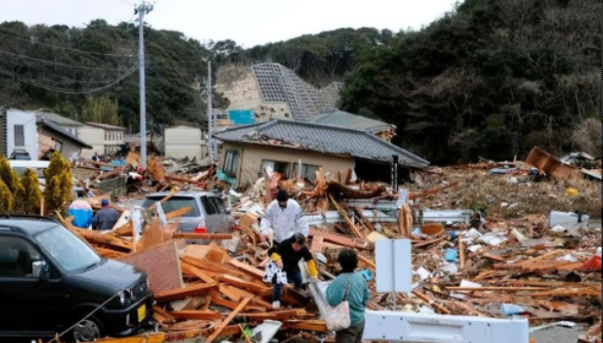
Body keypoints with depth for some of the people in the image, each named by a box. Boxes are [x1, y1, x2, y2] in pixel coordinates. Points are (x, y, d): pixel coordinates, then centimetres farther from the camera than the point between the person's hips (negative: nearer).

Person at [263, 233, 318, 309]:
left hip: (293, 266, 4)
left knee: (299, 283, 9)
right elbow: (271, 251, -31)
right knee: (279, 281, -24)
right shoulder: (285, 244, -36)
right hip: (280, 264, -4)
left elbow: (310, 260, -15)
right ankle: (276, 300, -4)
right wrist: (277, 259, -49)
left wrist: (314, 274, -21)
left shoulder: (304, 249, -26)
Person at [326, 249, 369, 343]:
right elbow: (366, 298, 11)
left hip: (348, 323, -8)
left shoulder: (341, 280, -23)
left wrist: (329, 288, -11)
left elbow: (332, 300, -28)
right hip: (360, 321, 8)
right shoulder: (360, 277, 1)